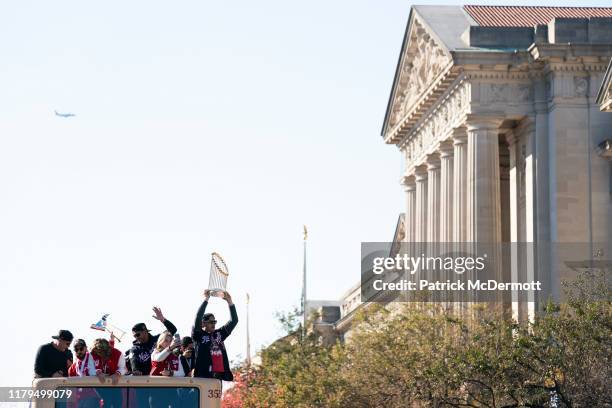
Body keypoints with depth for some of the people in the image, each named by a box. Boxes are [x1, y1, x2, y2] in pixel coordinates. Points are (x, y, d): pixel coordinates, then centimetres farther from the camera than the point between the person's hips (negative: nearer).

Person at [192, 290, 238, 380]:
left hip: (219, 375, 5)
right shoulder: (198, 335, 4)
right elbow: (198, 318, -11)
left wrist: (229, 302, 7)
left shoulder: (220, 334, 17)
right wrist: (206, 299, -9)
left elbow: (234, 321, 16)